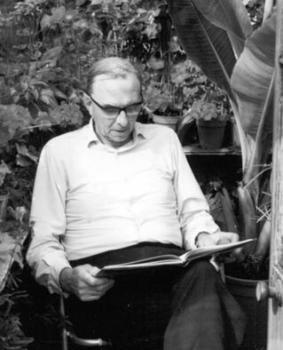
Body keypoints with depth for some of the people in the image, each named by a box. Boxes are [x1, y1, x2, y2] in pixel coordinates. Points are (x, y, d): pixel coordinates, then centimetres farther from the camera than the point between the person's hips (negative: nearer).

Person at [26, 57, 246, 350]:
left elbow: (193, 212, 24)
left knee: (201, 274, -36)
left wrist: (205, 238, 0)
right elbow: (43, 241, 9)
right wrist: (66, 278, -13)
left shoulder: (164, 138, 23)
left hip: (173, 265, 4)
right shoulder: (59, 150, 13)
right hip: (100, 276, -4)